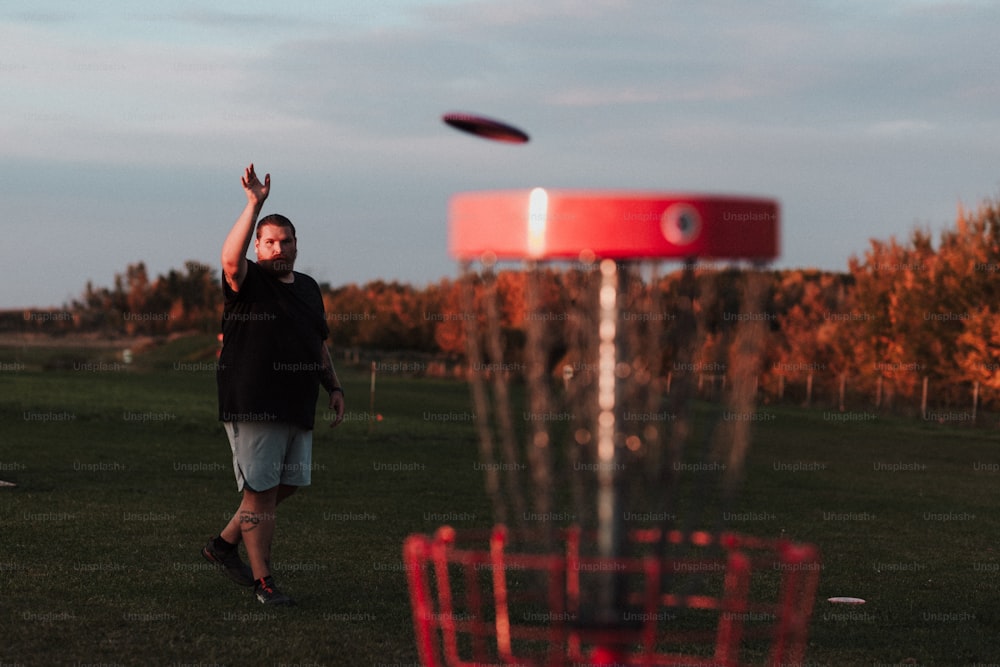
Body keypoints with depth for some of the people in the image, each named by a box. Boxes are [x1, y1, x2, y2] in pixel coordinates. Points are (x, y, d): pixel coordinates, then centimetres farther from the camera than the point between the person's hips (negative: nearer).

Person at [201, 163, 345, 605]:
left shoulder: (308, 287, 17)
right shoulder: (248, 282, -4)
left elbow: (319, 344, 25)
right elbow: (231, 258, -28)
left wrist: (333, 387, 18)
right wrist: (254, 204, -32)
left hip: (297, 406, 7)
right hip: (251, 407, -7)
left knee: (288, 484, 12)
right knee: (261, 492, -3)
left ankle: (225, 544, 29)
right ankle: (262, 580, 6)